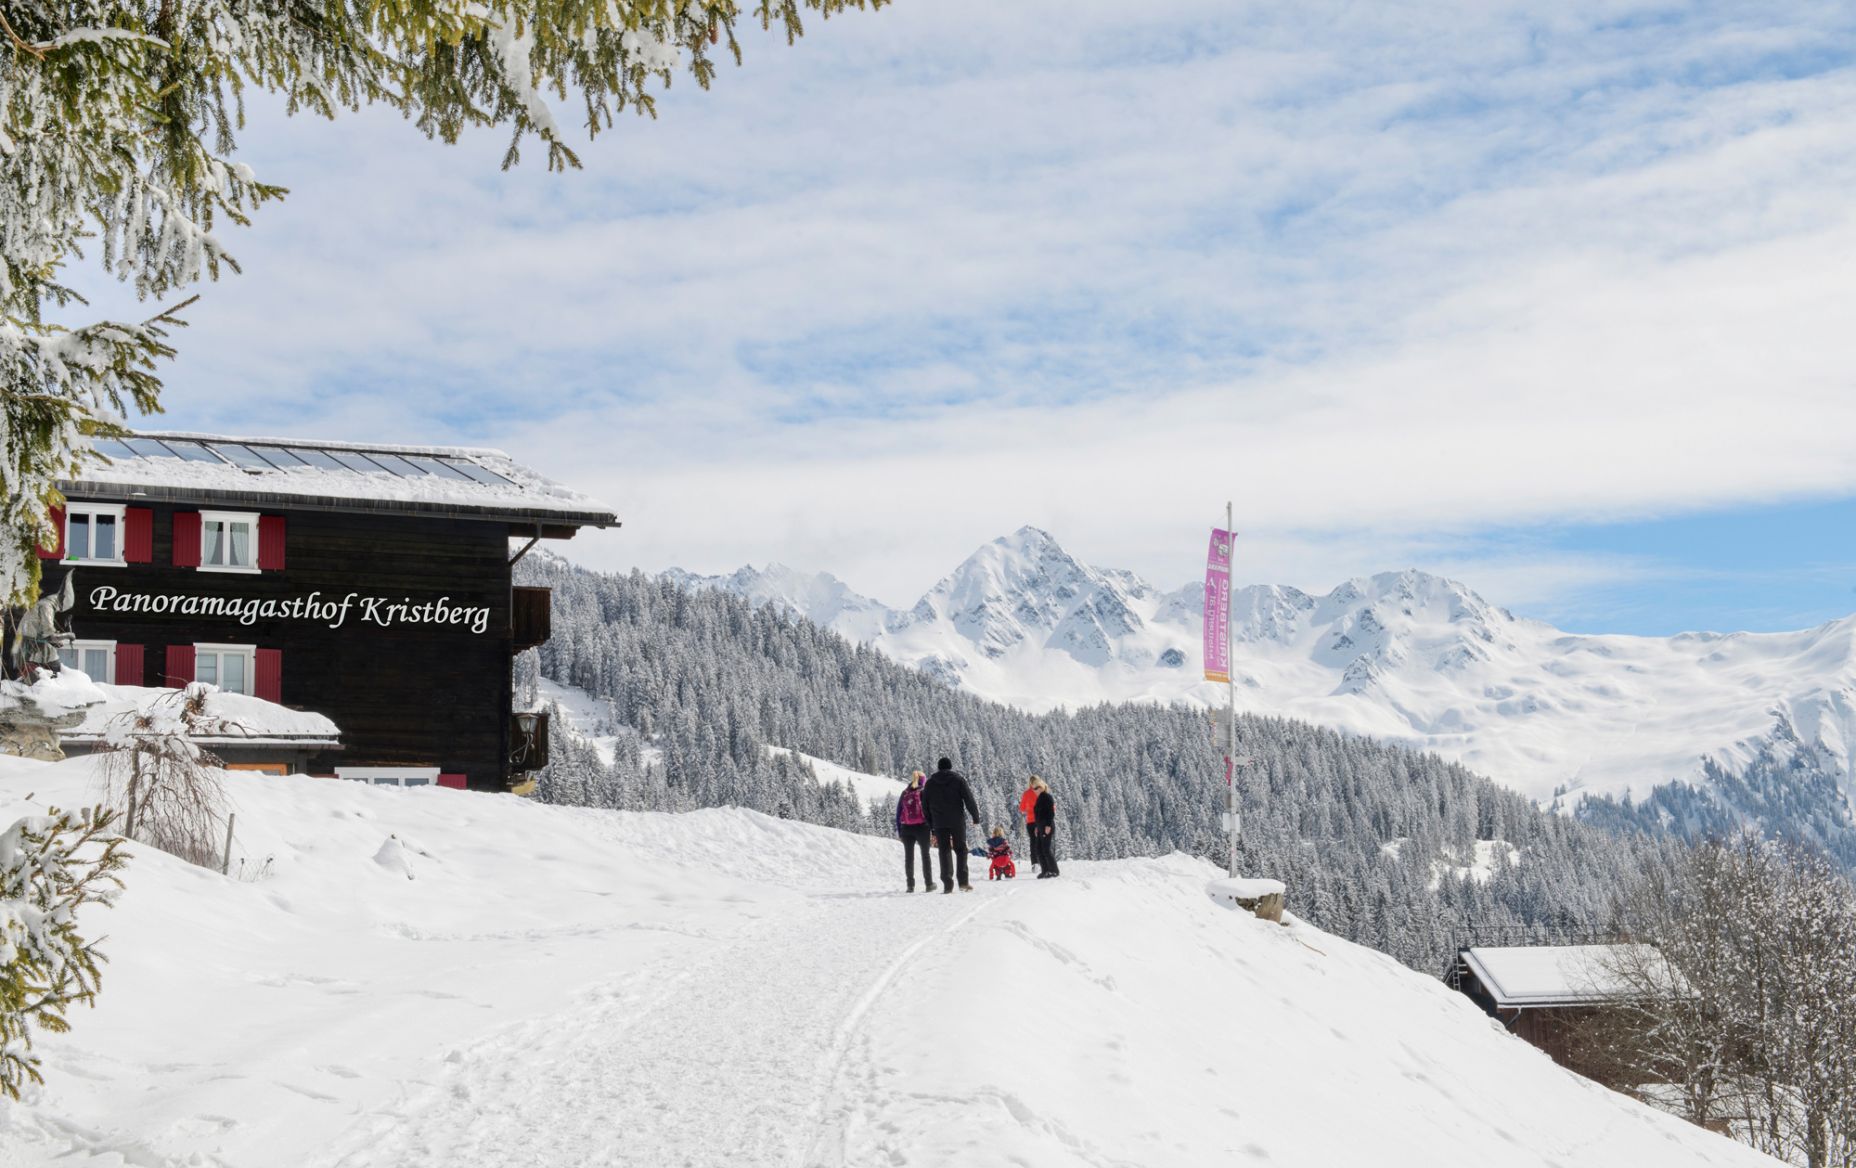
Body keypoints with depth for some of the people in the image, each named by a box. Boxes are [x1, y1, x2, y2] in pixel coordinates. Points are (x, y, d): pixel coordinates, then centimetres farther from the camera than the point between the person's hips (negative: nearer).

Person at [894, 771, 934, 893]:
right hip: (921, 827, -3)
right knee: (925, 855, 7)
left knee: (908, 856, 8)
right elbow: (929, 811, -8)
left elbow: (898, 812, 7)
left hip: (906, 828, 3)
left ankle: (910, 885, 5)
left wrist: (898, 830, 11)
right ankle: (928, 884, 5)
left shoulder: (904, 793, 6)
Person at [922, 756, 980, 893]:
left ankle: (947, 884, -6)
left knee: (944, 851, 4)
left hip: (939, 823, 2)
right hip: (957, 821, -2)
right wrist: (976, 818, 2)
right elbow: (969, 799, -4)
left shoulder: (929, 783, 10)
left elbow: (925, 806, 11)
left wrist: (930, 828, 15)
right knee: (961, 849, 8)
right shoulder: (958, 779, 2)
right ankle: (963, 881, -3)